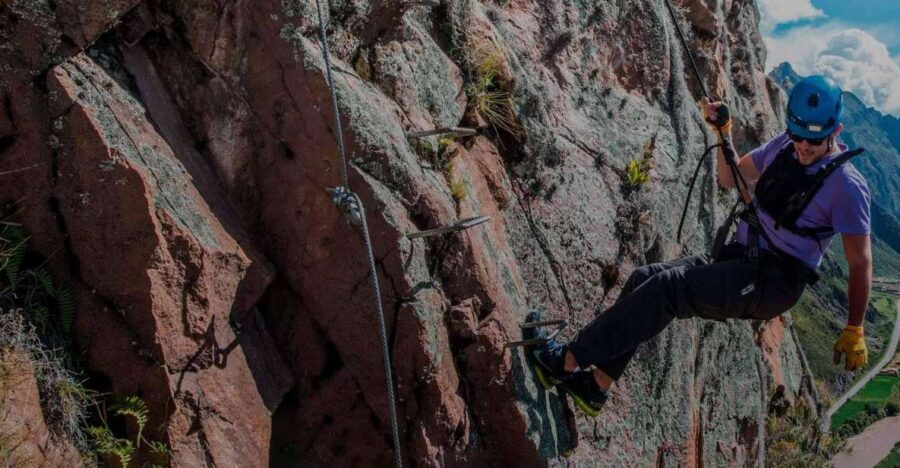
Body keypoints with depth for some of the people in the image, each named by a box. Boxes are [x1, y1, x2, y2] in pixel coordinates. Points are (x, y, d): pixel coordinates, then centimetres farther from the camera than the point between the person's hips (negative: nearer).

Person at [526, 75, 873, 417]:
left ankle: (569, 359, -23)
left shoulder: (847, 187, -11)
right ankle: (596, 385, -11)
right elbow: (730, 179, 21)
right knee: (645, 278, -11)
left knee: (668, 286, -26)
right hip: (738, 261, 8)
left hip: (773, 283, -8)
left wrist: (854, 331, -11)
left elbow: (861, 264, -8)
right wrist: (724, 132, 6)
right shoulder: (785, 145, 9)